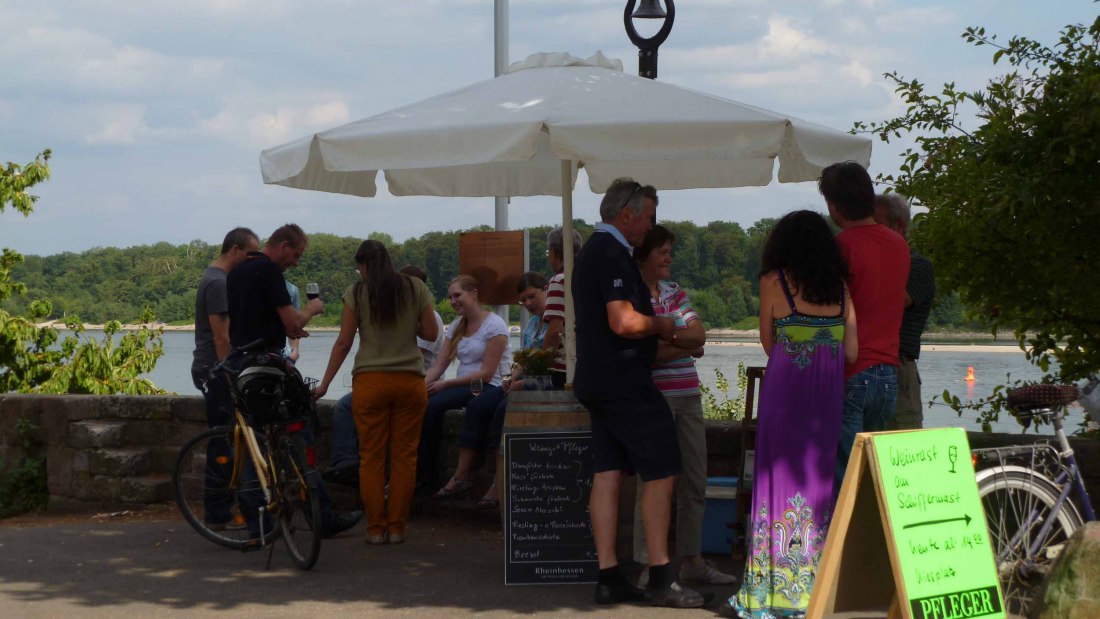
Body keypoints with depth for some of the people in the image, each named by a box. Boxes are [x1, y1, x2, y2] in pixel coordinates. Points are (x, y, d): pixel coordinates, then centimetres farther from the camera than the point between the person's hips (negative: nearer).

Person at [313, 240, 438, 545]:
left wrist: (324, 383, 7)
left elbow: (344, 342, 0)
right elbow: (430, 333, 6)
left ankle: (376, 528, 6)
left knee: (371, 457, 5)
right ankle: (396, 528, 7)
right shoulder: (416, 288, 5)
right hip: (410, 381, 1)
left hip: (370, 381, -1)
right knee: (404, 456, 6)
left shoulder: (356, 292, 1)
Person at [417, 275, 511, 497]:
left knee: (476, 407, -40)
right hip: (464, 387, 6)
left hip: (490, 387, -5)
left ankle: (461, 476, -35)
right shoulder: (456, 326, 17)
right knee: (429, 404, -26)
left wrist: (446, 383, -16)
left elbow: (487, 372, -12)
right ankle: (426, 475, -23)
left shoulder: (494, 325, -6)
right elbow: (439, 365, 10)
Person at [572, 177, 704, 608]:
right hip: (624, 382, -10)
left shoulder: (590, 251, 18)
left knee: (607, 473, 7)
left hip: (597, 379, 10)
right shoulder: (614, 254, -15)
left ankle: (608, 578, 8)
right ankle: (660, 579, -4)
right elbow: (624, 322, -25)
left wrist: (657, 335, 20)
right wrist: (660, 325, -6)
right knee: (660, 473, -5)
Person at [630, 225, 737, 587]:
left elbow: (699, 334, 3)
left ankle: (692, 561, 17)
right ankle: (648, 567, 2)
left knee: (694, 482, 9)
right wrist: (685, 346, -4)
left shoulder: (675, 292, 15)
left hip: (687, 395, 7)